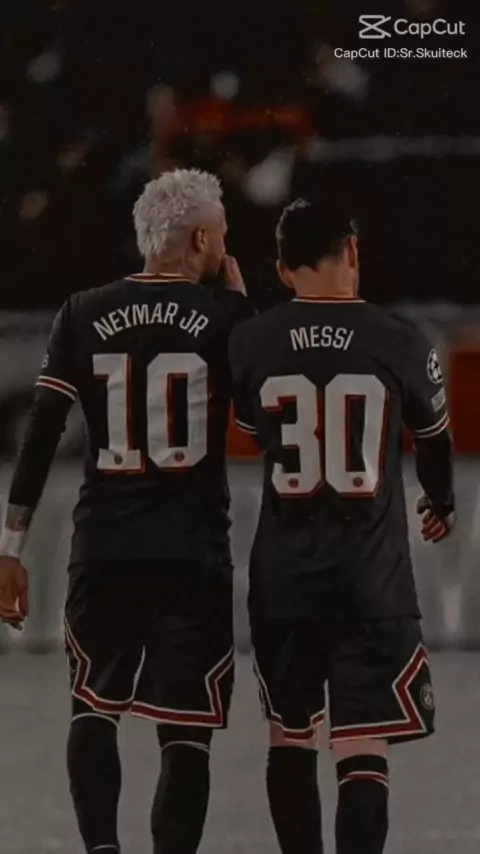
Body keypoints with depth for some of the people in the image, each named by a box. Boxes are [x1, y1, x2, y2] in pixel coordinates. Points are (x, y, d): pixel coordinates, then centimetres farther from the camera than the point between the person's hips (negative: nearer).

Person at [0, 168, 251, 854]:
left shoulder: (84, 317, 2)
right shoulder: (225, 316, -4)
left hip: (103, 552, 2)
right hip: (195, 555, -2)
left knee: (93, 709, 17)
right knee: (186, 733, 2)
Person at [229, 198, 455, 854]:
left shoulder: (251, 343, -3)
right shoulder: (402, 345, -6)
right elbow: (433, 443, 12)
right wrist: (442, 505, 34)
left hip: (283, 579, 2)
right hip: (373, 581, -2)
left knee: (290, 738, 18)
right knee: (363, 753, -5)